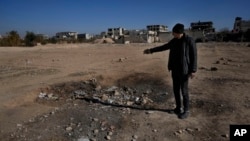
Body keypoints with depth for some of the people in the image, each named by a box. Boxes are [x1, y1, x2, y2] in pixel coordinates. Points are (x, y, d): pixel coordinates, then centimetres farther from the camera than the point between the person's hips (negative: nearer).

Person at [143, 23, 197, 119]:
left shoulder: (189, 41, -13)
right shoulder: (174, 41, 6)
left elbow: (194, 56, -12)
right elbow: (163, 47, 18)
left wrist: (193, 70, -16)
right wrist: (151, 50, 17)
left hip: (184, 70, -6)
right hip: (175, 70, 7)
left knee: (184, 91, 1)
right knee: (176, 89, 13)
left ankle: (186, 111, 16)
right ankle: (178, 108, 29)